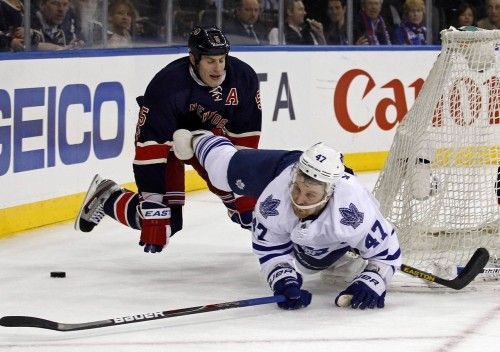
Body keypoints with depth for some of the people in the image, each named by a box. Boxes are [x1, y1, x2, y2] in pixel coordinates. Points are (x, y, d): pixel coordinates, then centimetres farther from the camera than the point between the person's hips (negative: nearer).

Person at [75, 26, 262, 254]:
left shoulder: (243, 77, -24)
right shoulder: (166, 85, -37)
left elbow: (246, 134, -13)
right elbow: (149, 144, -36)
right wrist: (151, 202, -38)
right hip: (166, 140, -5)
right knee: (167, 221, -12)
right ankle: (106, 198, 10)